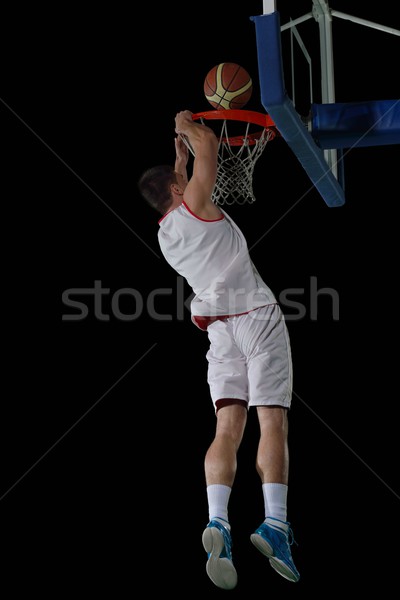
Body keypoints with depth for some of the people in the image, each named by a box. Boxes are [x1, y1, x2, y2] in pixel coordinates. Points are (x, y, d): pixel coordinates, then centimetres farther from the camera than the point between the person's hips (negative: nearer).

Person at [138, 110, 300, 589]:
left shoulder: (164, 233, 17)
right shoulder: (193, 205, -1)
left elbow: (176, 184, 38)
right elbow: (209, 147, 6)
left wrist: (180, 152, 47)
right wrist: (187, 124, 24)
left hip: (220, 329, 5)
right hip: (257, 317, -5)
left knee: (227, 429, -3)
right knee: (273, 423, -10)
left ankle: (217, 521, -24)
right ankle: (275, 525, -24)